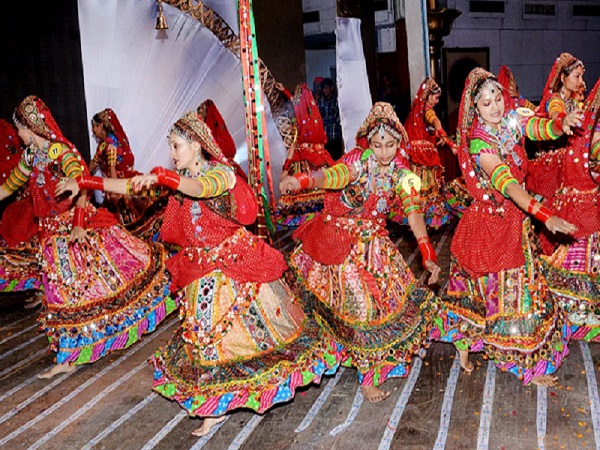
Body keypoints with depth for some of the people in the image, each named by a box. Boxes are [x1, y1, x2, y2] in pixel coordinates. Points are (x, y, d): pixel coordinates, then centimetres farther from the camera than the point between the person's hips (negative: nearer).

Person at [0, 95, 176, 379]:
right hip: (54, 233, 8)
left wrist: (78, 225, -39)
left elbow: (81, 185, -30)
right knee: (63, 289, 12)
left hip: (80, 225, -8)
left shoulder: (61, 152, -17)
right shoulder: (30, 156, 7)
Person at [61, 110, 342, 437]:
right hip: (202, 271, 5)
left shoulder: (223, 172, -14)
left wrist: (161, 177, -52)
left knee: (256, 322, 8)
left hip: (236, 260, -5)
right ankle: (214, 408, 19)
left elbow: (200, 188, -36)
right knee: (205, 332, 7)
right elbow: (131, 186, 2)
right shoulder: (176, 178, 5)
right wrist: (84, 183, -4)